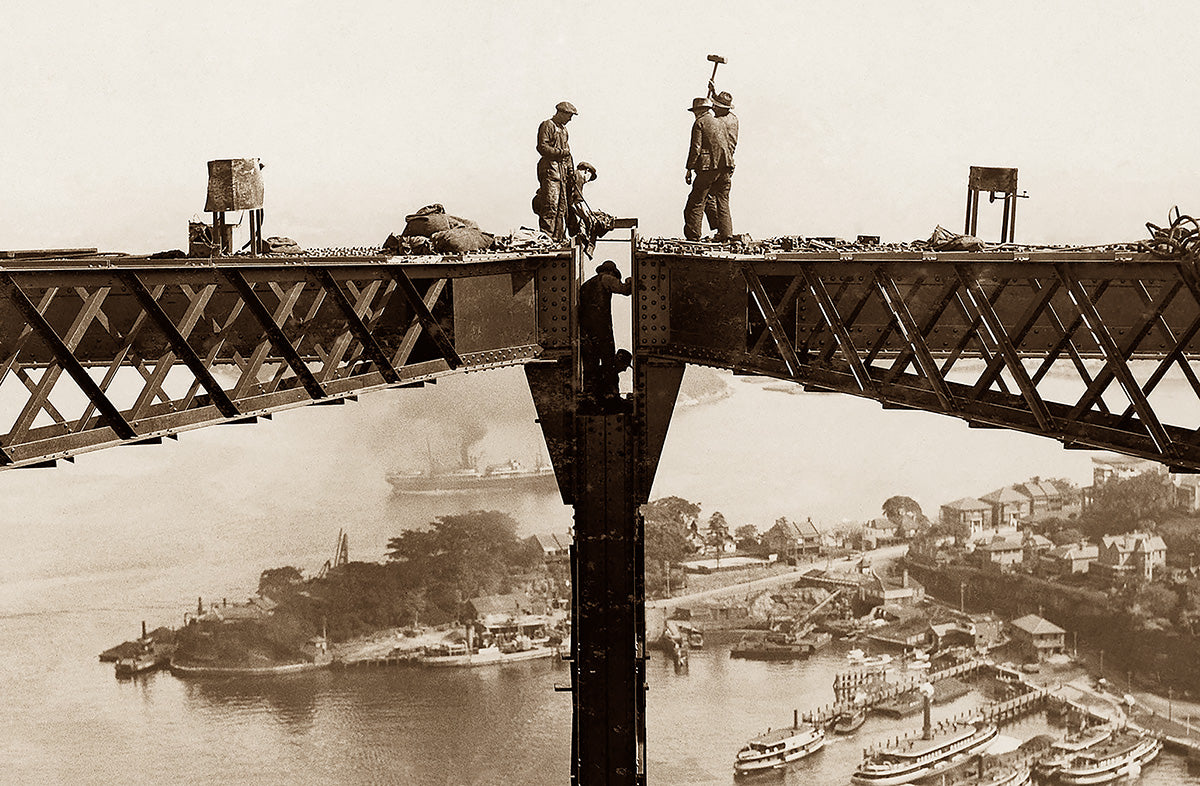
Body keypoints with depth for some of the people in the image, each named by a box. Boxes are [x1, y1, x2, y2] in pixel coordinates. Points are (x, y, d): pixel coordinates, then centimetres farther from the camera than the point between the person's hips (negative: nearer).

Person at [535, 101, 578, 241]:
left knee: (562, 207, 7)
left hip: (562, 171, 9)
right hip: (550, 170, -9)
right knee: (551, 205, -14)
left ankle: (560, 237, 10)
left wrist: (571, 172, 19)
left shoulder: (563, 129, 23)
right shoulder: (547, 126, -4)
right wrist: (561, 152, -12)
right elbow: (542, 148, -16)